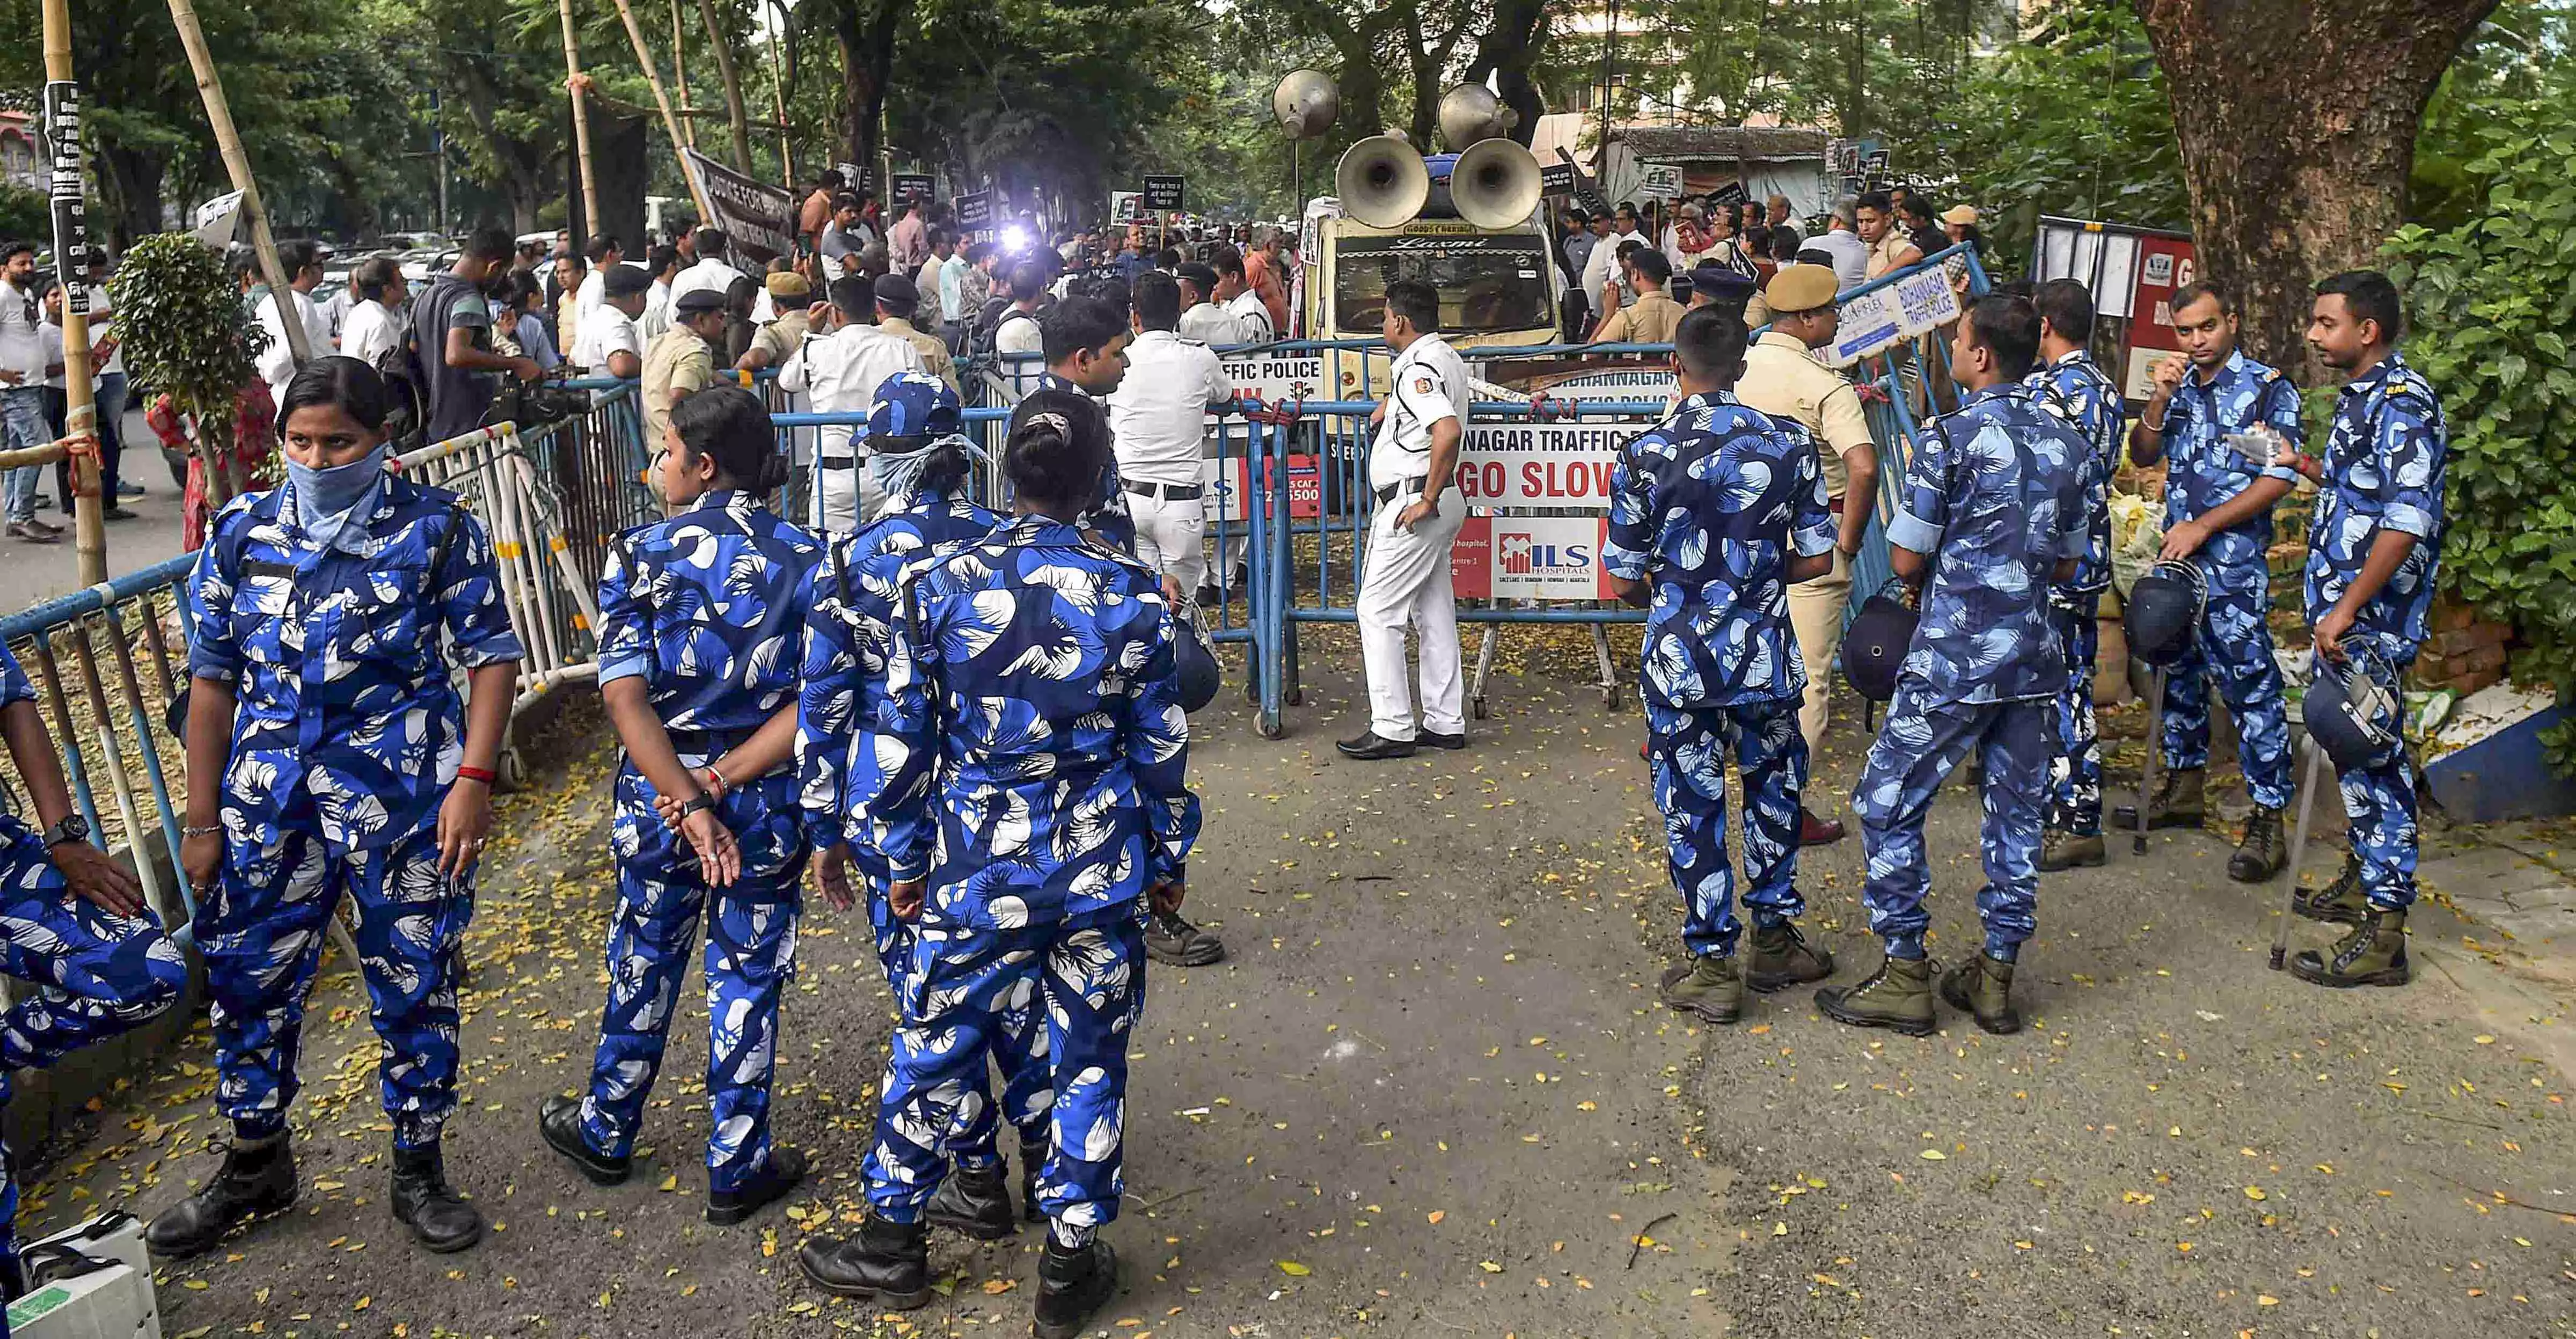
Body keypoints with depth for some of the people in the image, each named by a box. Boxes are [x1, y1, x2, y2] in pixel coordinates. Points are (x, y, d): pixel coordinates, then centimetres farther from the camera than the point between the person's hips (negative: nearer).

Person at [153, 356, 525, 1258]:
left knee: (414, 982, 8)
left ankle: (418, 1168, 26)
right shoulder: (243, 532, 4)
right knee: (248, 979, 12)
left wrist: (473, 779, -14)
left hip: (404, 799, -3)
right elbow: (213, 678, 7)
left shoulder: (437, 528, -5)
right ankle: (256, 1163, 34)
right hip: (269, 802, 3)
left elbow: (491, 656, -4)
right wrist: (202, 820, 6)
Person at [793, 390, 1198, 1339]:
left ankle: (893, 1243, 34)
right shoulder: (1133, 595, -7)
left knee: (933, 1053, 16)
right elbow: (1162, 748, -1)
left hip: (975, 872, 0)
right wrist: (1168, 862, 12)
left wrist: (903, 860, 8)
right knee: (1090, 1062, 13)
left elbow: (901, 742, -5)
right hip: (1100, 873, 1)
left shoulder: (937, 585, -10)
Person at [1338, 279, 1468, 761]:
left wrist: (1428, 499, -26)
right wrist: (1390, 403, 27)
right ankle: (1445, 723, 19)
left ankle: (1392, 729, -3)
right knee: (1434, 613, 13)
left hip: (1412, 501, -10)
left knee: (1378, 609, -5)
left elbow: (1448, 431, -33)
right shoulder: (1448, 357, 15)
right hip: (1444, 503, 10)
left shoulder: (1417, 368, -17)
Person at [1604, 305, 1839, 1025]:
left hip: (1680, 661, -2)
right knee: (1774, 791, 20)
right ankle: (1774, 940, 32)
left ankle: (1712, 968, 15)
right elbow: (1817, 559, 1)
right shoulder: (1789, 443, -5)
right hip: (1766, 655, 2)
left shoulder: (1646, 456, -11)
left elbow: (1624, 582, -7)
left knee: (1693, 808, 8)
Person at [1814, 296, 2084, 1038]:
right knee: (2016, 811, 11)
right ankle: (1996, 978, 19)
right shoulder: (2065, 442, 8)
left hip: (1954, 658, -7)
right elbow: (2067, 563, 15)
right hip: (2034, 656, 7)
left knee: (1889, 803, 4)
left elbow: (1906, 560, -10)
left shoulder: (1949, 438, -12)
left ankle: (1906, 977, 6)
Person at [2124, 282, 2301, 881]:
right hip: (2176, 554, 7)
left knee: (2250, 685, -8)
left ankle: (2267, 820, -5)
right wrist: (2159, 400, -7)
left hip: (2234, 564, -7)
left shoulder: (2269, 389, -5)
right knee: (2177, 671, 16)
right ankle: (2183, 789, 30)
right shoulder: (2180, 386, 13)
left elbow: (2277, 480, -11)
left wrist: (2201, 526, -14)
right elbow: (2141, 455, 9)